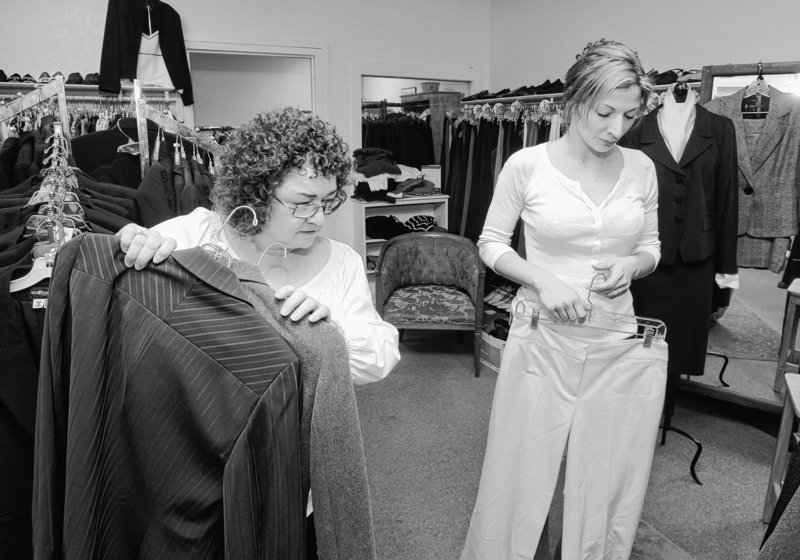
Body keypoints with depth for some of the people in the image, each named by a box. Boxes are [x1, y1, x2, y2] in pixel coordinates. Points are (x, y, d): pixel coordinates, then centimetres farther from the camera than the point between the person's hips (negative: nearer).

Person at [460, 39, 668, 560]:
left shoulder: (641, 168, 2)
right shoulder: (527, 165, -8)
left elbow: (651, 246, 14)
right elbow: (492, 243, 0)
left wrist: (632, 265, -9)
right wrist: (544, 279, -16)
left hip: (619, 344, 3)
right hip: (543, 341, -3)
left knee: (609, 480, 15)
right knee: (522, 473, 10)